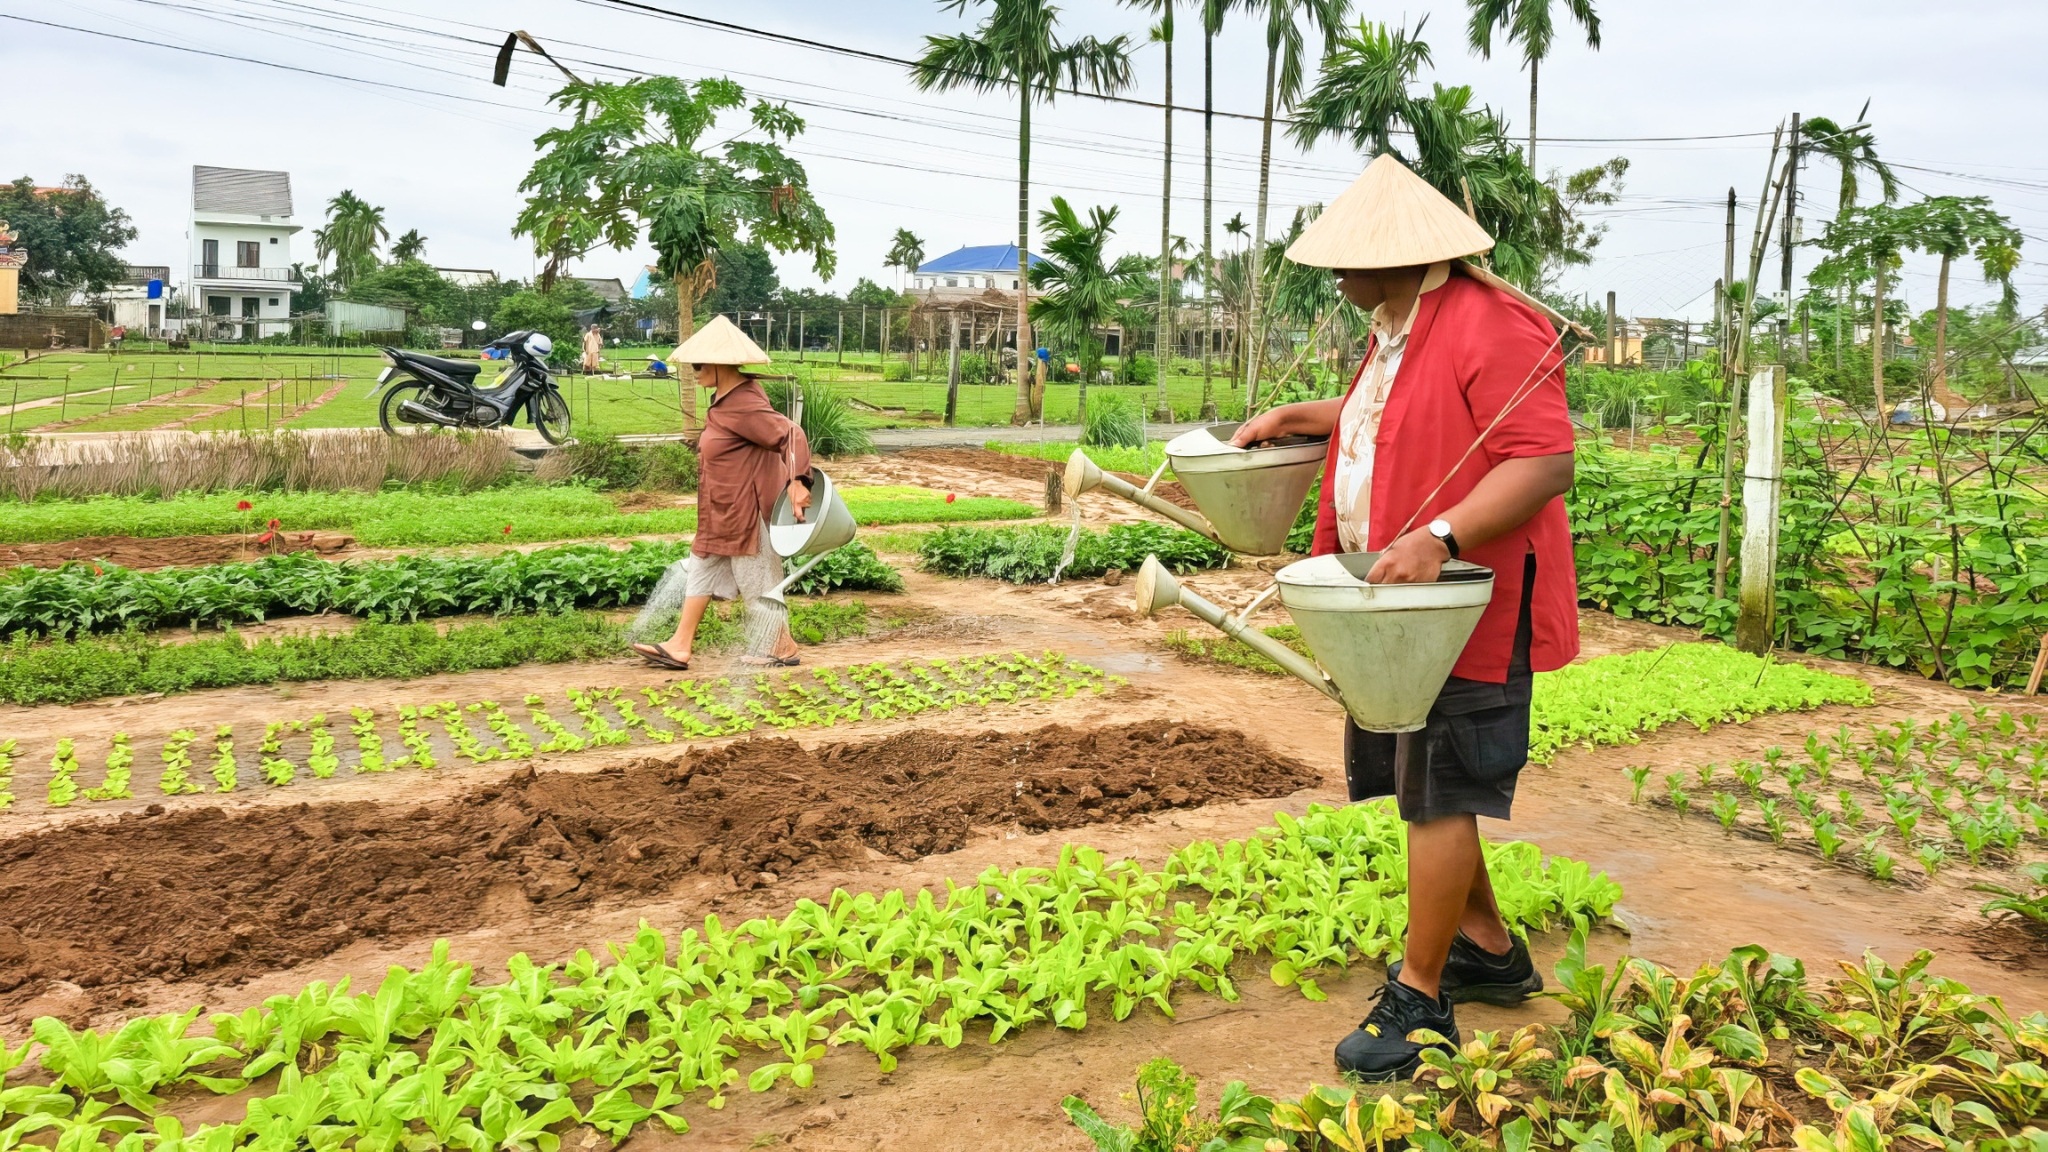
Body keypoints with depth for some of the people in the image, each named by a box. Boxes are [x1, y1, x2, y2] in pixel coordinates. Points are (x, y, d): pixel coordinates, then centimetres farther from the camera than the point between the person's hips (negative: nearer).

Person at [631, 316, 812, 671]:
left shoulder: (743, 406, -24)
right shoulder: (726, 398, 7)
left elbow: (790, 434, -29)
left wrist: (797, 481, -38)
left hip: (745, 512, -11)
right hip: (723, 514, 11)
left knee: (756, 579, 3)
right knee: (701, 569, 13)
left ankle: (783, 647, 20)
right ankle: (680, 647, 19)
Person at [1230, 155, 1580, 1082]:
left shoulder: (1490, 328, -18)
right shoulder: (1399, 329, 15)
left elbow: (1546, 459, -24)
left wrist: (1439, 536, -33)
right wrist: (1301, 417, 23)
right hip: (1401, 601, 10)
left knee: (1438, 794, -3)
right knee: (1422, 782, 16)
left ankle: (1419, 1001, 9)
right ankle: (1489, 951, 34)